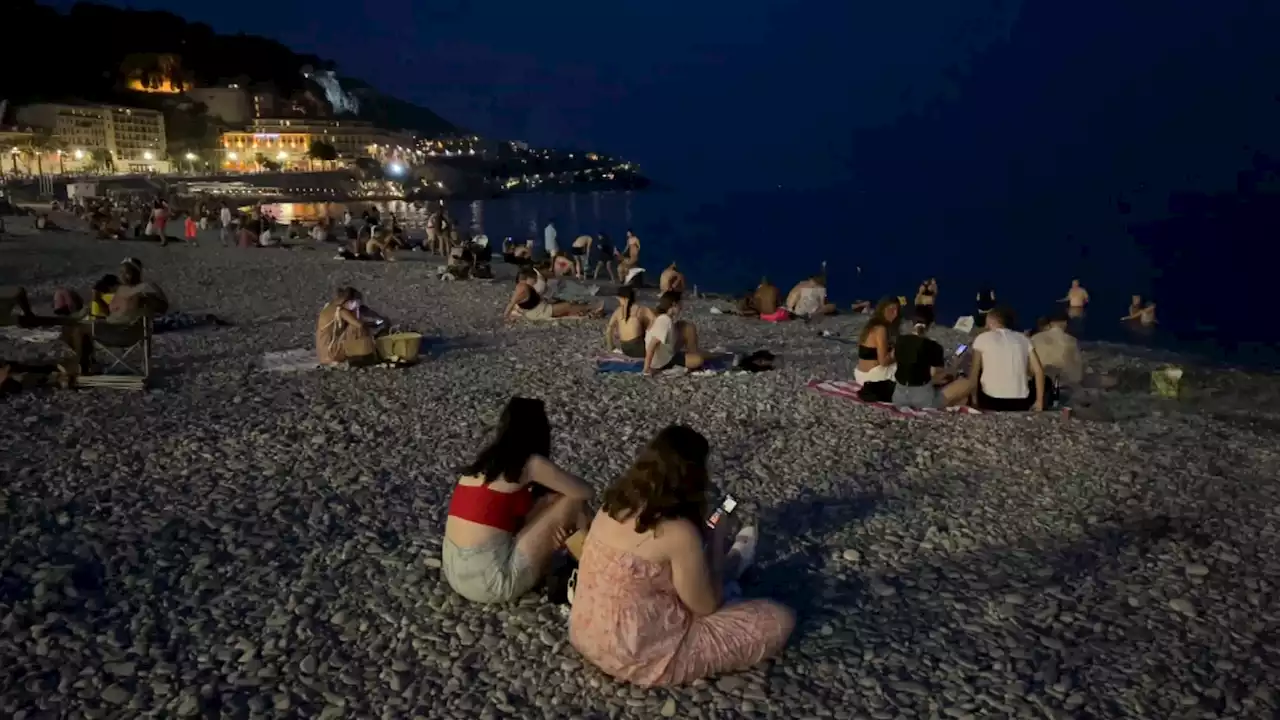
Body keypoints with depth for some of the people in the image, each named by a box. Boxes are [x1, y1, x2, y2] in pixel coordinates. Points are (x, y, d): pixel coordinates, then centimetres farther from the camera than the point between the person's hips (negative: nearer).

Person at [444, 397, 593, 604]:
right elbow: (586, 492, -1)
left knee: (545, 502, 22)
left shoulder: (487, 459, 11)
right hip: (490, 581, -8)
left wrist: (549, 522, 8)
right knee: (572, 501, 0)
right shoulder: (530, 463, -10)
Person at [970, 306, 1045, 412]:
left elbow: (974, 372, 4)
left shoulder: (982, 338, 7)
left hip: (991, 400, -3)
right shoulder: (1024, 339, 14)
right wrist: (1039, 401, 12)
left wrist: (974, 399, 9)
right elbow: (1038, 370, 9)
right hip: (1020, 402, 3)